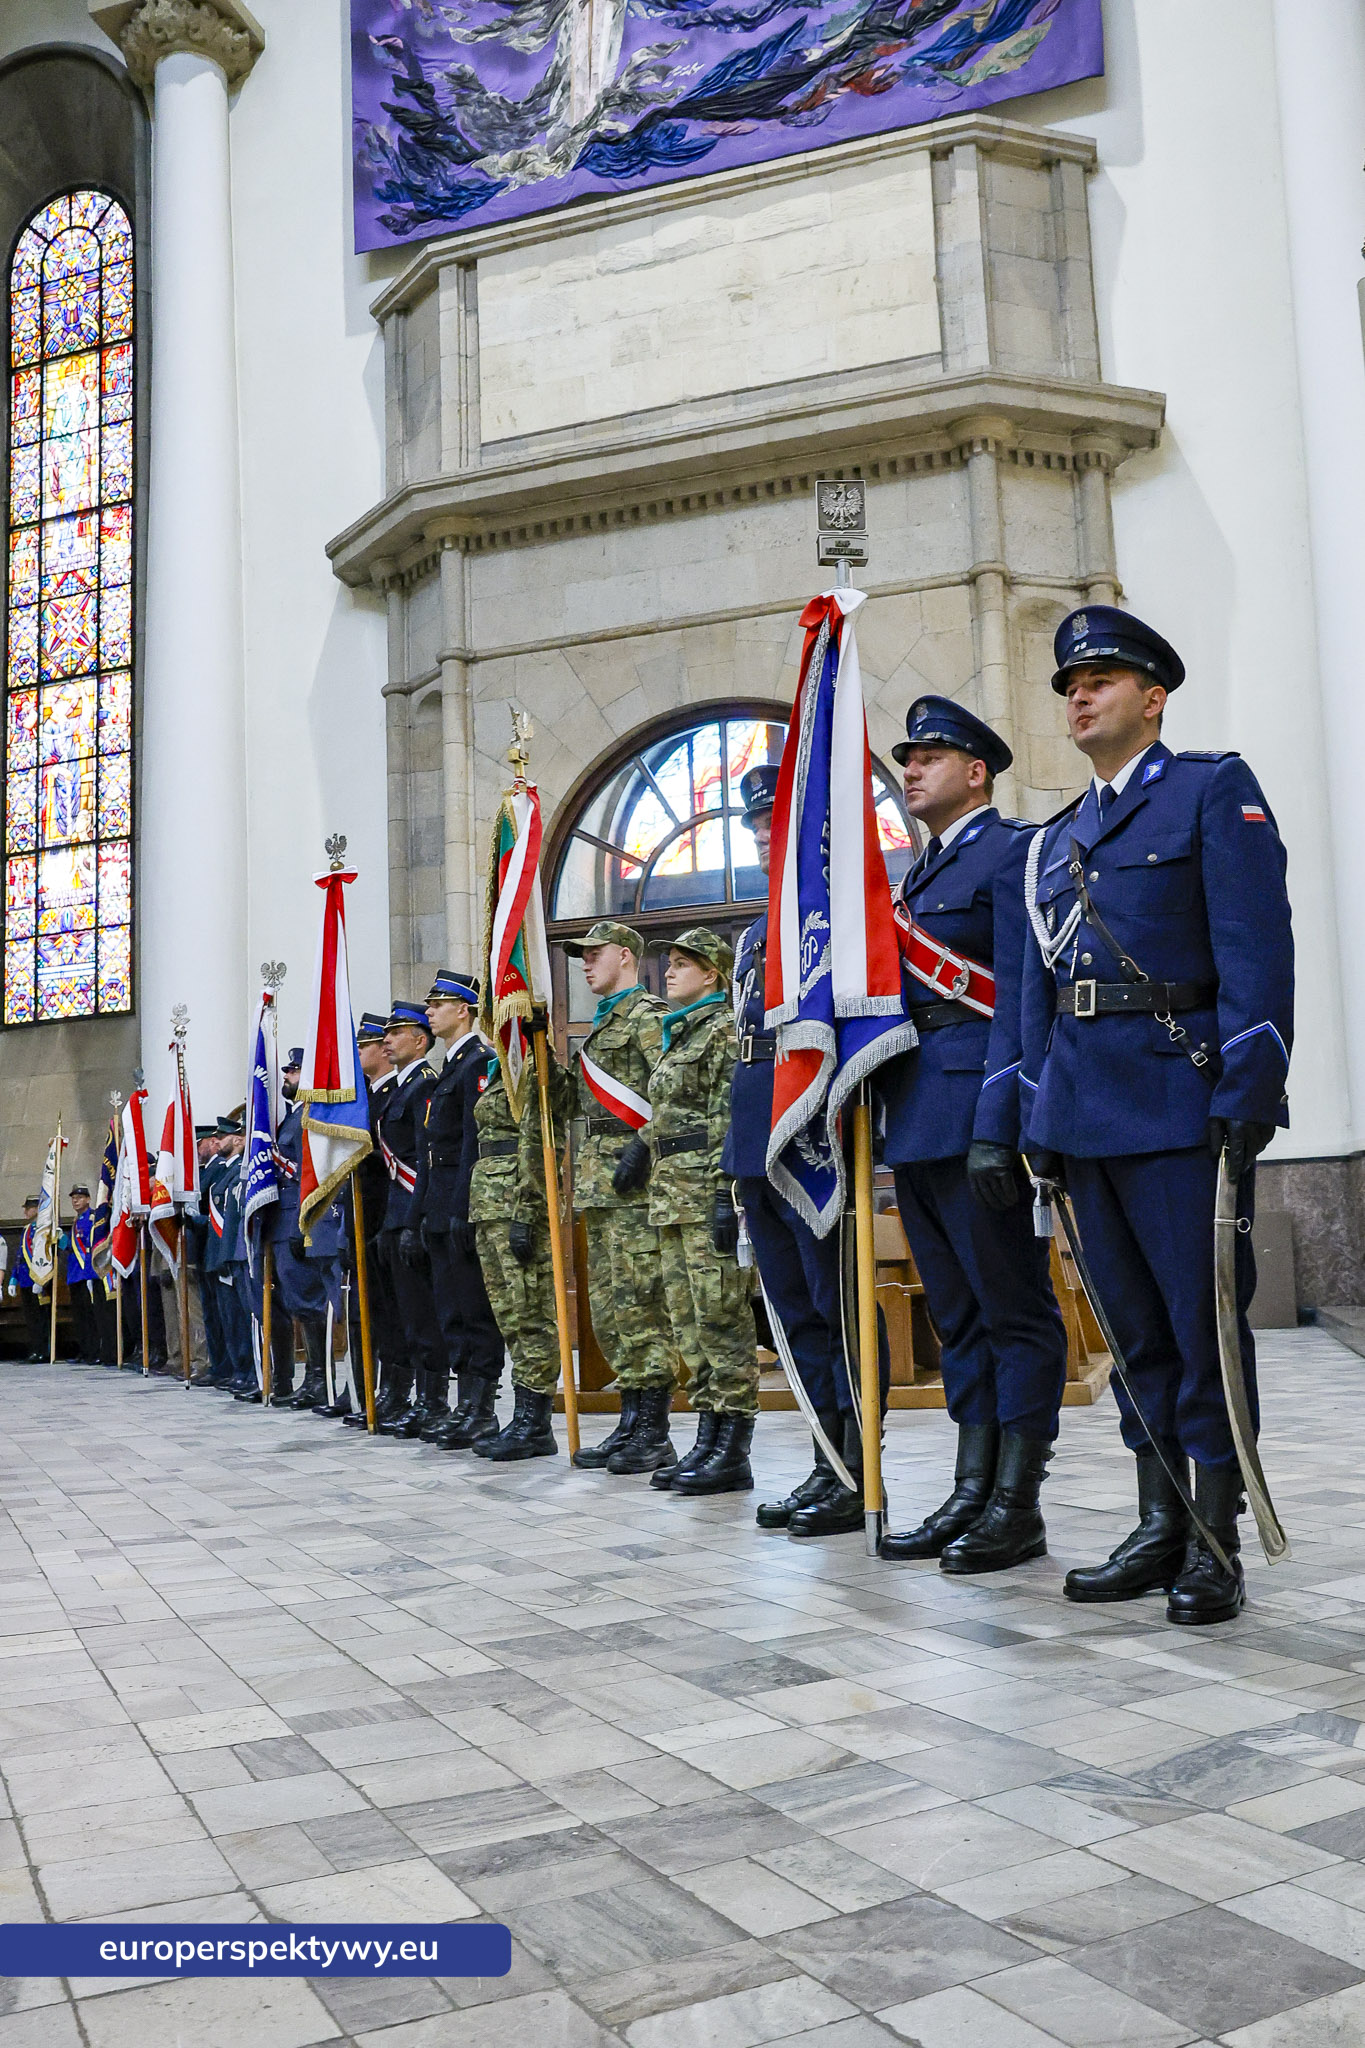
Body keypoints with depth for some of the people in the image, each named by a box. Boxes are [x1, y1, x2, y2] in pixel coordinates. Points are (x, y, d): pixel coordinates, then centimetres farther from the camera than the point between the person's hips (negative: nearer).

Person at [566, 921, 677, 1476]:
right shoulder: (601, 1024, 24)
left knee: (640, 1303, -9)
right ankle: (631, 1425, 17)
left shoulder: (646, 1015, -5)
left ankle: (655, 1435, -4)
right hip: (599, 1181, 10)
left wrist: (644, 1149, -22)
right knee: (610, 1306, 10)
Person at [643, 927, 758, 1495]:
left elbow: (734, 1119, -15)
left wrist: (727, 1197, -21)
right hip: (672, 1192, 10)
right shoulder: (677, 1034, 20)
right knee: (688, 1321, 9)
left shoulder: (724, 1030, -7)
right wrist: (639, 1144, 16)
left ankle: (733, 1453, -3)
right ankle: (708, 1441, 14)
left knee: (720, 1315, -7)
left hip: (708, 1189, -9)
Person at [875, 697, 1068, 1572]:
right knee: (960, 1316, 12)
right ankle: (972, 1494, 19)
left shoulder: (1012, 851, -5)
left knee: (1015, 1311, -1)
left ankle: (1018, 1507, 5)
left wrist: (996, 1128, -22)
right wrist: (885, 1120, 16)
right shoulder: (919, 874, 22)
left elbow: (1019, 997, -14)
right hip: (917, 1122, 9)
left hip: (976, 1112, -9)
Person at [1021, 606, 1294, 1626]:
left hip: (1179, 1102, -6)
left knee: (1203, 1319, -1)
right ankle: (1160, 1529, 20)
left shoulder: (1215, 789, 2)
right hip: (1086, 1110, 6)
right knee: (1136, 1325, 11)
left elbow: (1256, 950, -9)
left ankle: (1215, 1547, 9)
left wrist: (1246, 1095, -17)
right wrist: (1040, 1118, 12)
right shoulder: (1056, 839, 20)